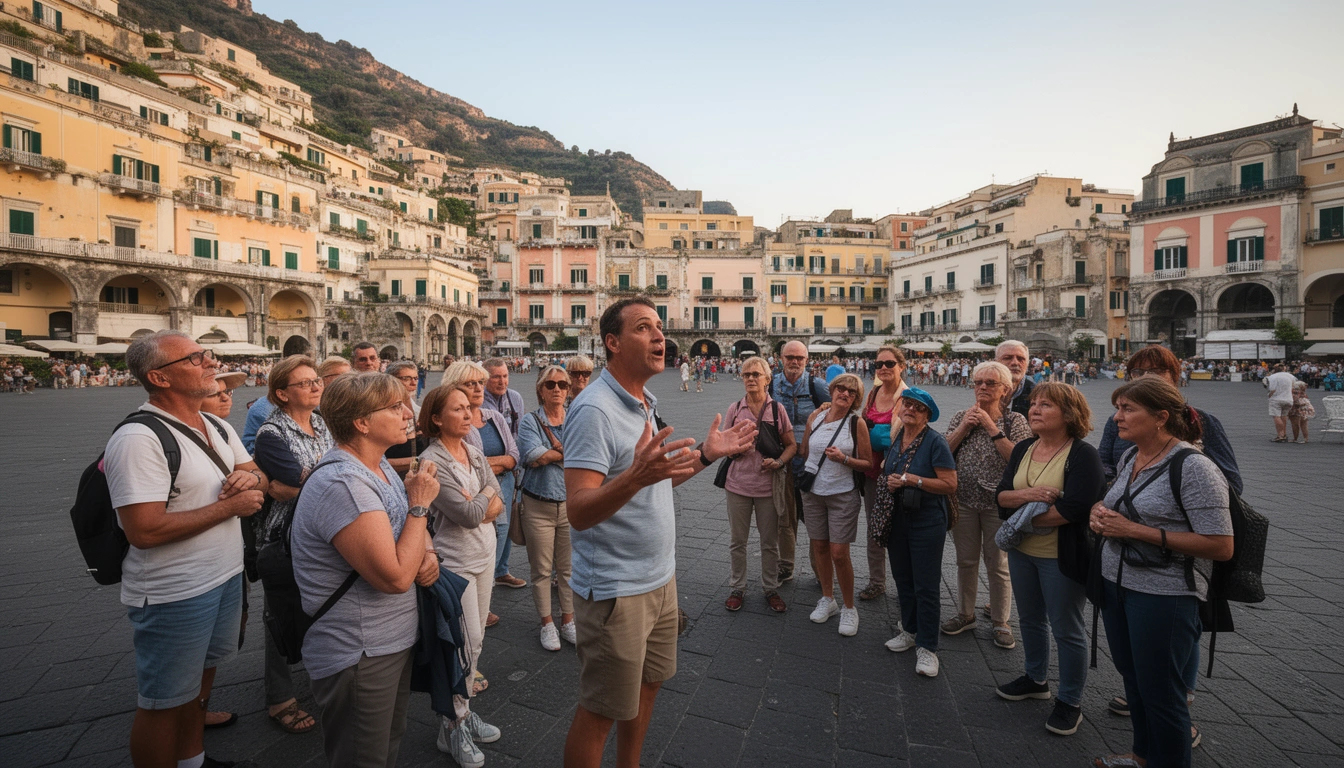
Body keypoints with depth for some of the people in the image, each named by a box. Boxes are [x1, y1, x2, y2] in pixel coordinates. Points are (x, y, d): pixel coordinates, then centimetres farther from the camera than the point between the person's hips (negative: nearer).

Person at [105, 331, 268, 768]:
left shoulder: (217, 428, 6)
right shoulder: (139, 439, -21)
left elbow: (258, 477, 14)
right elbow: (144, 531, -27)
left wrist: (252, 477, -10)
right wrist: (230, 505, -20)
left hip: (226, 576, 8)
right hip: (174, 596, -8)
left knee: (201, 678, 25)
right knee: (165, 702, 10)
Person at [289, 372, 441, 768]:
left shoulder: (380, 466, 3)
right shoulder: (344, 484, -28)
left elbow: (412, 525, 17)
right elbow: (396, 577, -30)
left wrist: (429, 553, -5)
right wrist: (420, 503, -20)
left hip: (394, 640, 9)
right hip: (359, 657, -9)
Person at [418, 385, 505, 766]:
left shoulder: (474, 452, 6)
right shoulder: (431, 461, -16)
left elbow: (497, 503, 2)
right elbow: (468, 514, -20)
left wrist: (477, 505, -16)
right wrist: (486, 495, -3)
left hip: (485, 554, 7)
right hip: (455, 561, -7)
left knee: (474, 640, 14)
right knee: (467, 643, -2)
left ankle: (463, 710, 31)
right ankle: (452, 727, 17)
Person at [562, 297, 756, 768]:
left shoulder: (643, 403, 7)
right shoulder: (594, 410, -22)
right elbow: (578, 512, -28)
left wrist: (706, 455, 8)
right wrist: (635, 477, -44)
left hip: (658, 579, 9)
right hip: (616, 591, -9)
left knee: (646, 687, 24)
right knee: (599, 713, 8)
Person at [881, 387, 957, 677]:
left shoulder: (934, 441, -13)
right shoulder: (895, 440, 6)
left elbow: (950, 485, -18)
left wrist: (912, 480, -22)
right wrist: (889, 481, -1)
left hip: (926, 522, -6)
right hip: (897, 519, 6)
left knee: (925, 586, 1)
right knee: (902, 579, 16)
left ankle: (927, 647, 14)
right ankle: (910, 631, 34)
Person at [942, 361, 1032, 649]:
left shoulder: (1015, 420, -2)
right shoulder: (961, 417, 6)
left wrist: (991, 427, -17)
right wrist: (964, 427, -12)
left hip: (999, 503, -3)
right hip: (964, 500, 3)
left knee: (998, 565, 6)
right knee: (966, 560, 14)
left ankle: (1001, 622, 24)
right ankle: (965, 614, 30)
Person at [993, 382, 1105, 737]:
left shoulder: (1083, 455, -16)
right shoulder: (1023, 449, 4)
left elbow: (1073, 509, -26)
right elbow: (1002, 495, -1)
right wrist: (1027, 494, -22)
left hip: (1062, 557, -6)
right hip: (1022, 551, 7)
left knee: (1066, 629, 7)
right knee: (1030, 619, 20)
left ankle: (1070, 701, 24)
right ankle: (1035, 679, 40)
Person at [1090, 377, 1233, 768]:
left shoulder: (1193, 467, -19)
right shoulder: (1130, 457, 5)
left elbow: (1220, 547, -21)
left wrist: (1137, 531, -24)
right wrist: (1101, 512, -2)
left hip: (1164, 595, -7)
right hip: (1116, 584, 7)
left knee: (1160, 691, 8)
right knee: (1132, 677, 22)